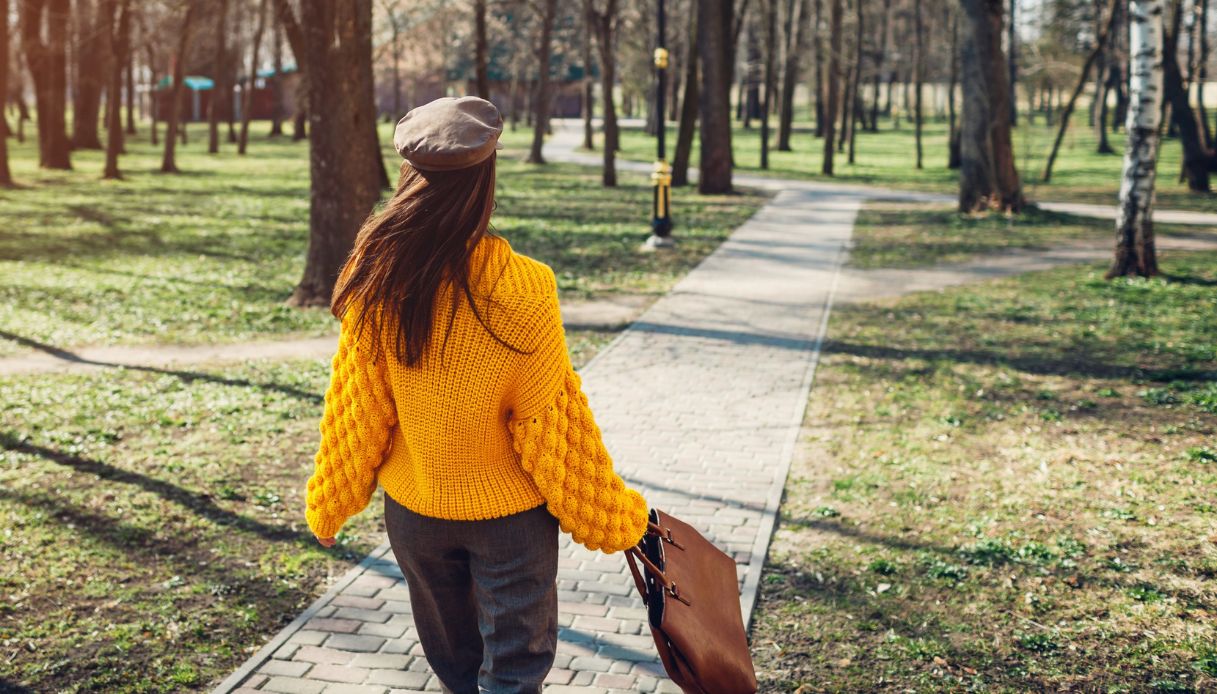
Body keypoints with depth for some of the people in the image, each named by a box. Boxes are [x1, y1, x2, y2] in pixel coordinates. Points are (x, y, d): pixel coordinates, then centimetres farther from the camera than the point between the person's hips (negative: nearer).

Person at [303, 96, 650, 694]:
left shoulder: (378, 280, -14)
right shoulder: (522, 291, -22)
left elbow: (355, 409, -6)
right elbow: (551, 421, -15)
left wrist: (329, 503, 10)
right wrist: (612, 518, -2)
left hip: (414, 509, 4)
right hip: (508, 510, -3)